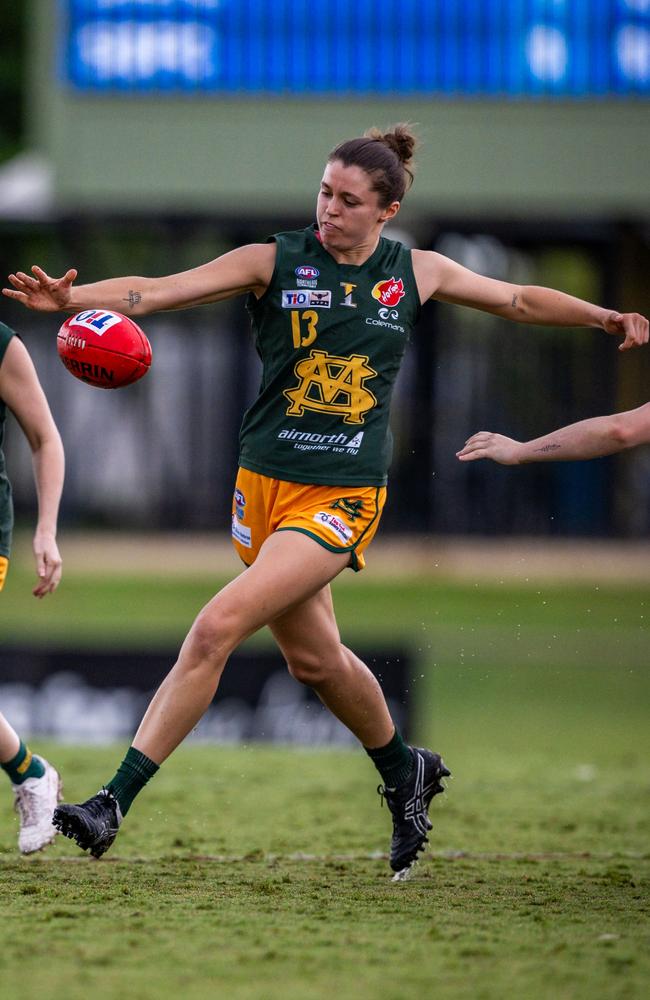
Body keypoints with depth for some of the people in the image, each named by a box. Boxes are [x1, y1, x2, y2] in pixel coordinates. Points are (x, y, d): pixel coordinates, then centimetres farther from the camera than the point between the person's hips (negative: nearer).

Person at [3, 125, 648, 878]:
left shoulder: (416, 274, 3)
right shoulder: (275, 263, -2)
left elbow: (520, 301, 21)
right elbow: (163, 290, -14)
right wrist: (73, 298, -30)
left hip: (342, 498, -2)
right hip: (264, 484, 3)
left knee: (217, 627, -18)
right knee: (314, 657, 15)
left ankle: (115, 801, -17)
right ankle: (405, 773, 44)